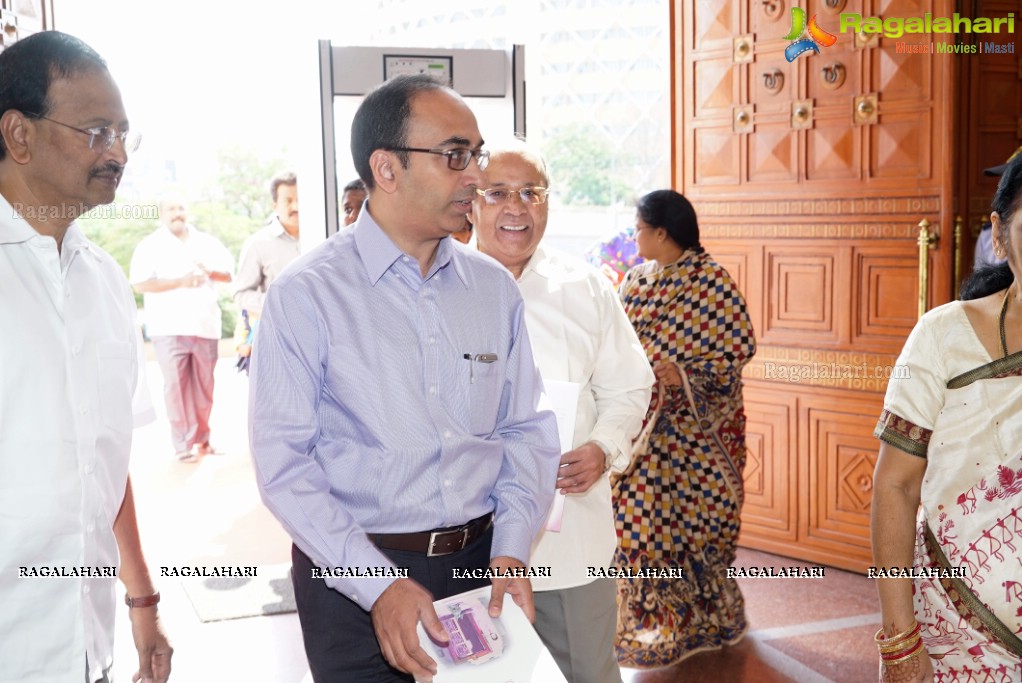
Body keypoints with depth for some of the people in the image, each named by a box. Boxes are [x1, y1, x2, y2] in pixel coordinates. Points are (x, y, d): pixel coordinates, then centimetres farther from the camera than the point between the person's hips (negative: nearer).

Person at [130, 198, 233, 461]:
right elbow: (140, 283, -9)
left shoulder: (207, 242, 15)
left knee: (204, 386, 6)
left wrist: (210, 272, -7)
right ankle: (184, 445, -3)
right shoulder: (150, 246, 2)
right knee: (176, 386, -7)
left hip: (205, 326, 4)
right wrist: (180, 282, -15)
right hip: (169, 328, -4)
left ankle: (202, 440, 16)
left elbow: (232, 272, 14)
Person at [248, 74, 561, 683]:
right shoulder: (306, 295, -10)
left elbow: (528, 429, 6)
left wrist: (511, 550, -7)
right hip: (354, 577, -4)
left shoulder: (495, 288, 4)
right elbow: (285, 464, -13)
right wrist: (380, 585, -19)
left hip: (481, 564, 4)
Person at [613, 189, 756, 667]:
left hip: (691, 429, -6)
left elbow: (740, 346, -13)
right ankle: (651, 615, 23)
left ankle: (702, 618, 19)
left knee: (692, 514, 2)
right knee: (641, 514, 8)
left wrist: (685, 373, -22)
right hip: (643, 425, 6)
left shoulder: (712, 282, -10)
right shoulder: (636, 281, 10)